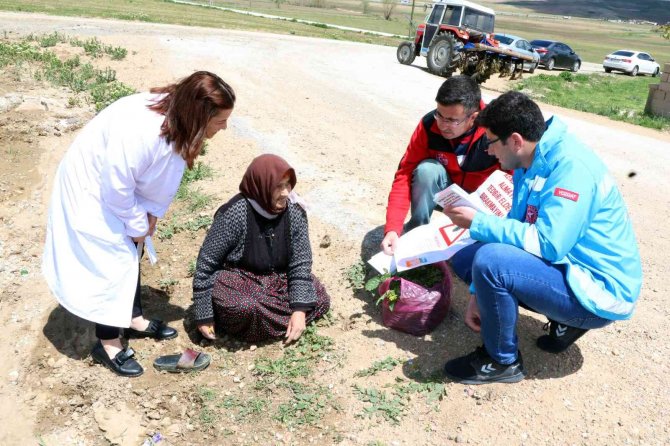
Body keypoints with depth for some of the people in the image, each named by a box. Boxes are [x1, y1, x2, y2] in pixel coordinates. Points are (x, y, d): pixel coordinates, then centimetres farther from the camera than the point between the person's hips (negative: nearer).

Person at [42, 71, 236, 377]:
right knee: (110, 262, -2)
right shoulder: (139, 131, -40)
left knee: (130, 253, 18)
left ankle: (134, 320, 36)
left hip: (123, 187, 8)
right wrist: (138, 226, -15)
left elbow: (166, 175, -1)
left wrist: (152, 213, -6)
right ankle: (107, 344, 15)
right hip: (90, 190, -8)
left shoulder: (176, 119, -16)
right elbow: (117, 191, -29)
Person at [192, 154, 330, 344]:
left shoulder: (294, 213, -12)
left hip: (276, 280, 5)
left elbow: (300, 263, -7)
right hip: (236, 280, -5)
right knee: (246, 308, -36)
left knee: (319, 299, -12)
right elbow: (206, 263, -16)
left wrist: (300, 309, -18)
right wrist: (204, 315, -15)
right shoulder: (235, 213, -23)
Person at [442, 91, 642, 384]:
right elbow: (516, 228, 7)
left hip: (599, 293, -9)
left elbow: (547, 245, -29)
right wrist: (481, 294, 1)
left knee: (489, 260, -29)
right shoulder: (531, 165, 4)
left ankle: (502, 361, -5)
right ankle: (564, 321, 10)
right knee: (466, 256, 8)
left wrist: (478, 223, -22)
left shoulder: (571, 167, -24)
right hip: (566, 268, 9)